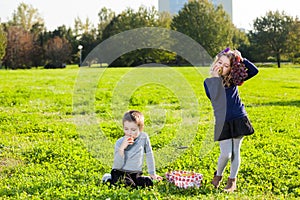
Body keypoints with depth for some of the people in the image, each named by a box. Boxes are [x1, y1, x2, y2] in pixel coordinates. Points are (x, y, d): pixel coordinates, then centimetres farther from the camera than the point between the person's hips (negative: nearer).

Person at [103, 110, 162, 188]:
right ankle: (111, 179, -1)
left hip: (135, 174, 2)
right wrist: (122, 148, -29)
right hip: (120, 173, -2)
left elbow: (149, 155, 7)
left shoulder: (144, 137, -7)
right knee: (129, 185, -30)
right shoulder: (119, 143, -12)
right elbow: (118, 166, -18)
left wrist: (152, 173, 11)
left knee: (149, 182, -25)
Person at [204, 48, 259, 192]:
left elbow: (254, 71, -3)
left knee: (235, 152, 9)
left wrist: (241, 60, -11)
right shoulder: (209, 81, -1)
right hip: (222, 122, -2)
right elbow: (214, 98, -17)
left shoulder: (234, 79, 1)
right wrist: (216, 78, -18)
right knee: (225, 154, -4)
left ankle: (232, 180, 24)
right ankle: (218, 175, 26)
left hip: (239, 120, 2)